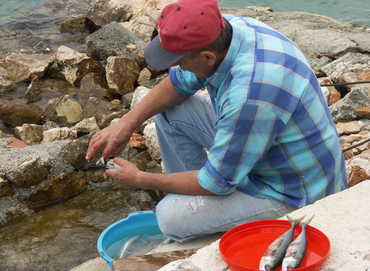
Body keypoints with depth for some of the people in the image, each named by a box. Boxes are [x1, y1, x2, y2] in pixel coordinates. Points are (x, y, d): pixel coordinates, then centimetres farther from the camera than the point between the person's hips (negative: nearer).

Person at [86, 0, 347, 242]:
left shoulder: (249, 93, -38)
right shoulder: (229, 28, -11)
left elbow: (218, 182, -25)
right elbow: (179, 83, 9)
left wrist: (142, 180, -12)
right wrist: (127, 123, -3)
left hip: (292, 193, -9)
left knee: (172, 217, -21)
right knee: (170, 110, 6)